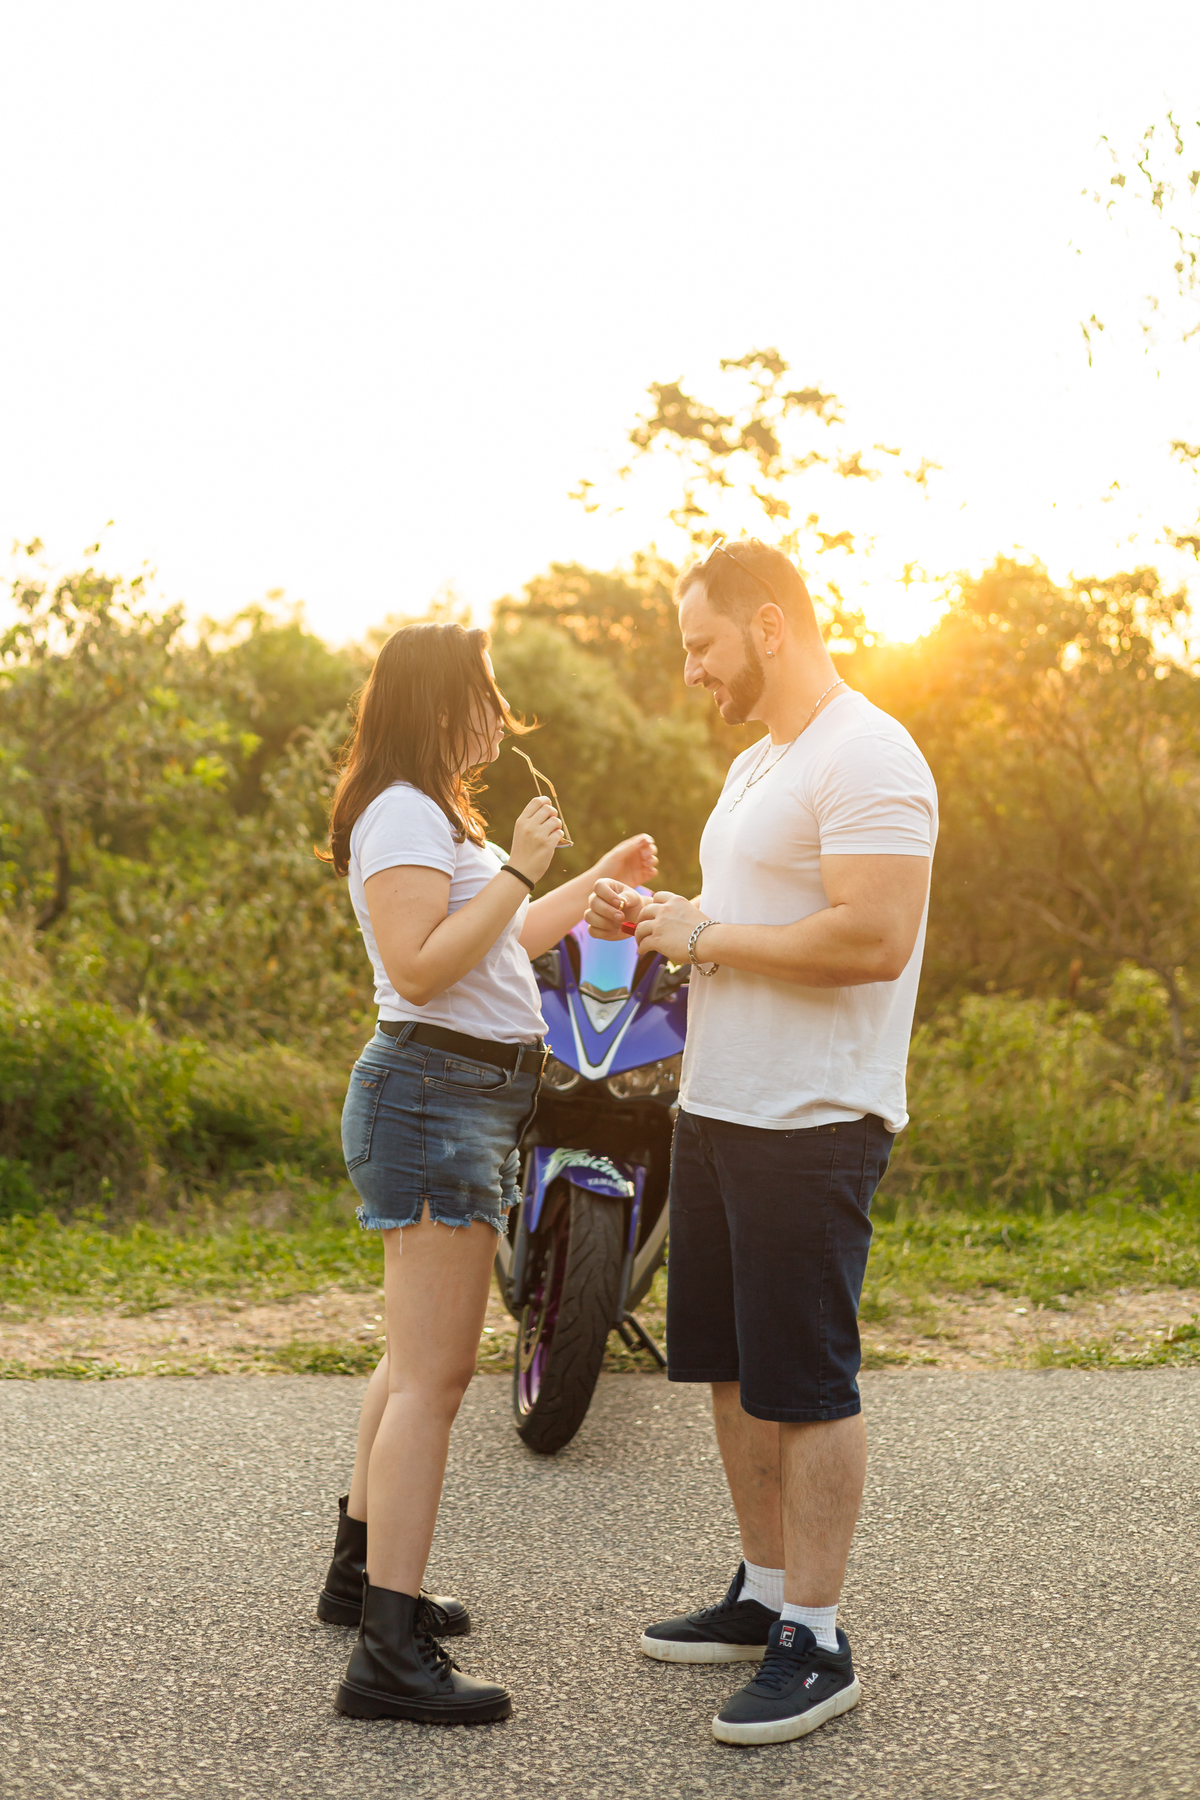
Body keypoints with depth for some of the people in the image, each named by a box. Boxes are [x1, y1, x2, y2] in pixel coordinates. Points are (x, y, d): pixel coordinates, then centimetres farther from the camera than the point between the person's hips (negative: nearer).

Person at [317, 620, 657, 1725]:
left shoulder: (435, 814, 22)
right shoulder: (403, 814, -12)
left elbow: (500, 944, 31)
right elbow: (420, 967, -24)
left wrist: (599, 881, 34)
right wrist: (520, 868, -20)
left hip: (472, 1098, 11)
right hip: (434, 1089, -11)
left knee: (421, 1360, 18)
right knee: (433, 1373, -14)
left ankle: (364, 1571, 30)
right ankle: (391, 1653, -14)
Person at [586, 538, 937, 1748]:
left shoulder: (867, 758, -15)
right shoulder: (758, 765, 18)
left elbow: (870, 939, -25)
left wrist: (704, 937, -16)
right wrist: (655, 917, 8)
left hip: (810, 1125, -10)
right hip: (718, 1108, 10)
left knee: (803, 1384, -3)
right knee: (731, 1370, 16)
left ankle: (815, 1643, 8)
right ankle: (764, 1596, 30)